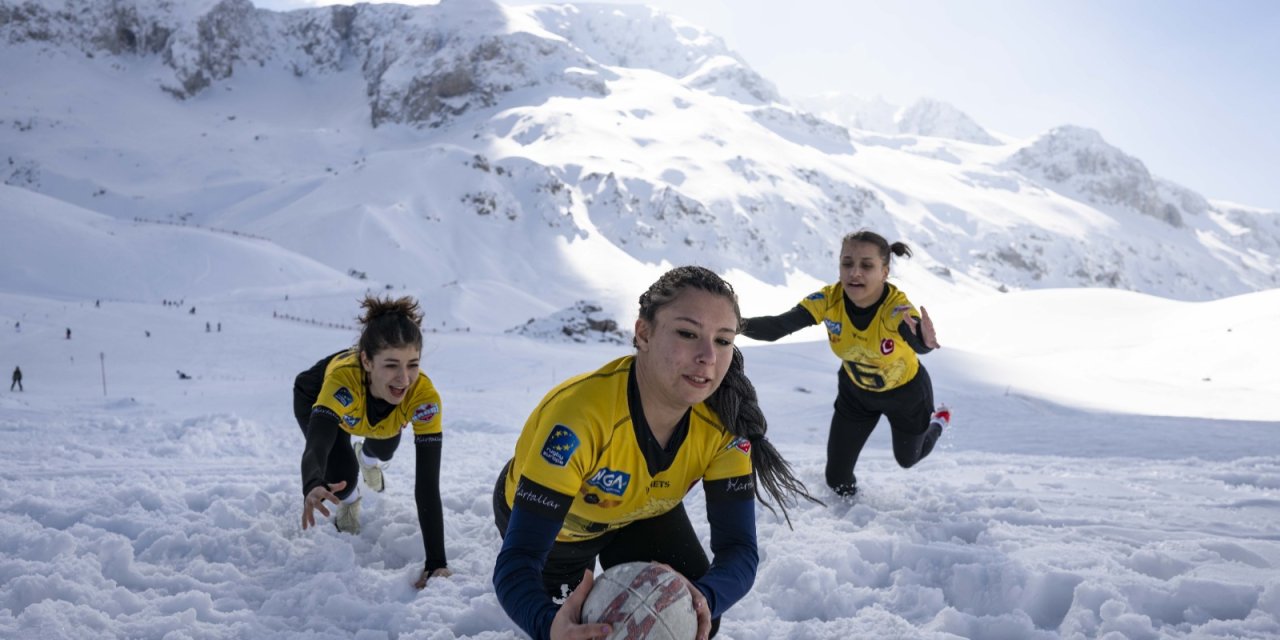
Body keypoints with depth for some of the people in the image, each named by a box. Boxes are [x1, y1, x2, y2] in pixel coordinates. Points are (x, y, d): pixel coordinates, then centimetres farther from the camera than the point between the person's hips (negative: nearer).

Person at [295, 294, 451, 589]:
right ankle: (348, 503, 17)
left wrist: (436, 562, -48)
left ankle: (368, 458, 65)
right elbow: (315, 448, -60)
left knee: (384, 450, 25)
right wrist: (313, 486, -84)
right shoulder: (343, 377, -49)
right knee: (342, 471, -21)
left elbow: (427, 484, -43)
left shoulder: (424, 396, -43)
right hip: (315, 396, -2)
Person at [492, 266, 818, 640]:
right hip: (547, 516, -2)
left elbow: (738, 547, -32)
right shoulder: (578, 414, -44)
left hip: (642, 514, 3)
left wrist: (704, 599, -56)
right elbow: (517, 559, -45)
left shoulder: (724, 420, -31)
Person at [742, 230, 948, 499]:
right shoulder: (828, 300, -31)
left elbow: (918, 344, -59)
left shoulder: (897, 307, -39)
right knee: (838, 481, 0)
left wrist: (925, 341, -84)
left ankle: (937, 422, 59)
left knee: (908, 459, 26)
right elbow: (777, 326, -43)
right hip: (856, 391, 2)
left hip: (906, 392, -2)